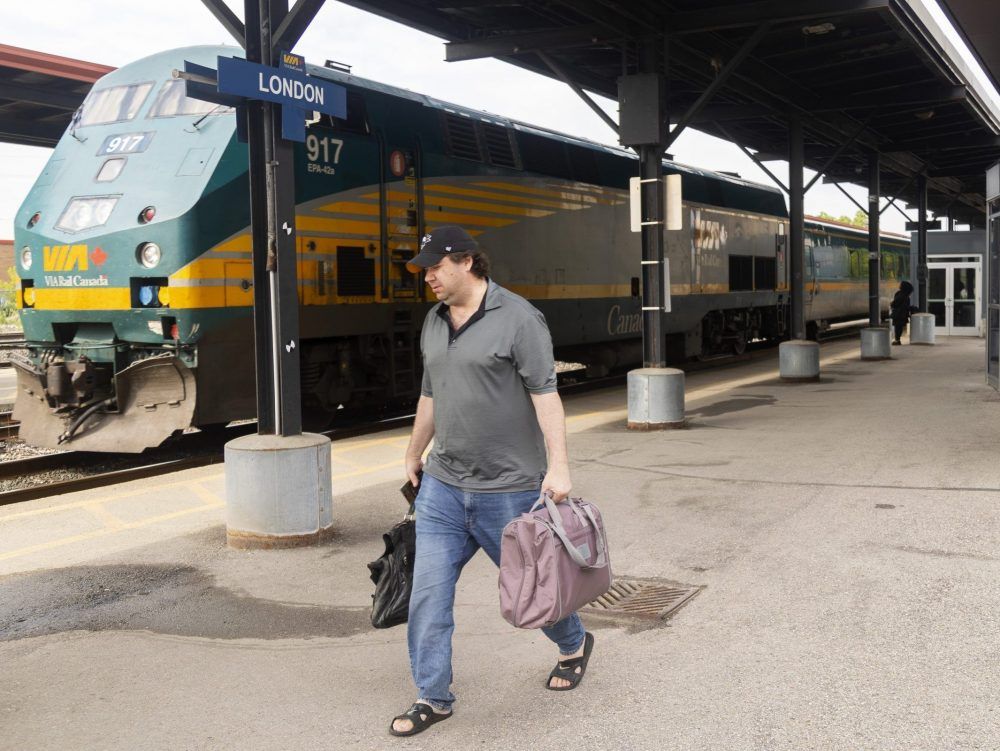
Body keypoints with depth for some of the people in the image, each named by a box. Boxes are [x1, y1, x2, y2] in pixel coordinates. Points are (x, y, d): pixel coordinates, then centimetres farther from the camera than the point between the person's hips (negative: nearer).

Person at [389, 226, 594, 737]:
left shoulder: (517, 318, -13)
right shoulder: (433, 322, 8)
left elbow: (545, 394, -17)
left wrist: (558, 466, -23)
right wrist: (414, 455, 25)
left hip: (508, 489, -5)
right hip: (442, 486, 6)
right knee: (428, 593, 2)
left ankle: (574, 645, 41)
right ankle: (432, 697, 15)